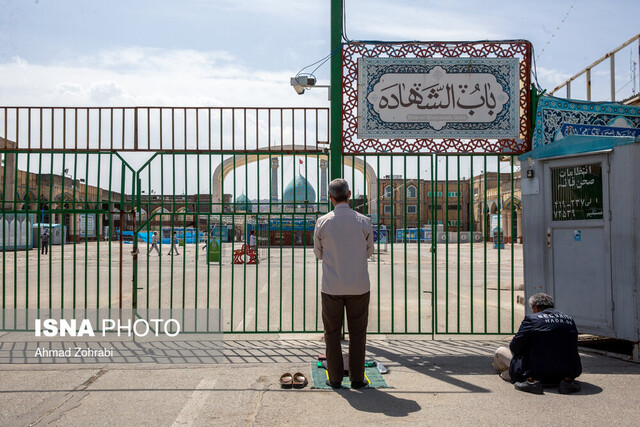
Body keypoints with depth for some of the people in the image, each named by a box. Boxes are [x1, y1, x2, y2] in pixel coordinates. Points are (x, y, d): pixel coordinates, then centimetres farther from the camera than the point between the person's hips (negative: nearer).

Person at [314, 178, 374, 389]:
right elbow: (369, 251, 10)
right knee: (357, 333, 9)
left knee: (332, 332, 11)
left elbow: (318, 253, 9)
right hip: (359, 286, 0)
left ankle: (335, 378, 15)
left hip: (331, 287, 0)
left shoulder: (323, 222, -5)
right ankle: (357, 378, 14)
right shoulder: (364, 222, -4)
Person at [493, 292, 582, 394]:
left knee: (500, 351, 13)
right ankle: (567, 379, 12)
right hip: (566, 372, 4)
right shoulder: (570, 320, 8)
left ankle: (531, 380, 5)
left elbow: (514, 347, -6)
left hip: (538, 372, -4)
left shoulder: (531, 319, -8)